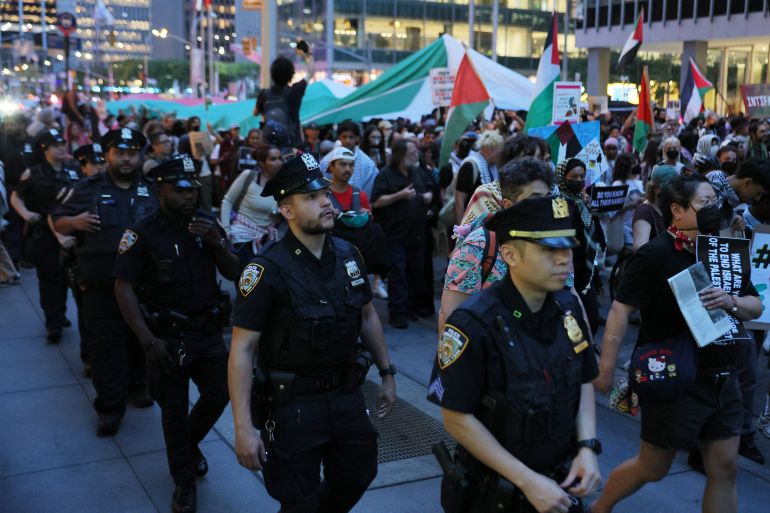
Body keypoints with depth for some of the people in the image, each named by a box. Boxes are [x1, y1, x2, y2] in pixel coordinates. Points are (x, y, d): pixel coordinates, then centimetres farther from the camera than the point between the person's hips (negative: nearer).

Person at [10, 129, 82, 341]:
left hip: (70, 233, 3)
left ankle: (59, 315, 26)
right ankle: (53, 323, 1)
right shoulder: (33, 174, 0)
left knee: (63, 276, 7)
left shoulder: (74, 173, 6)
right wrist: (25, 213, -9)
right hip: (42, 234, -2)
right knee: (49, 277, -2)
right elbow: (15, 197, 8)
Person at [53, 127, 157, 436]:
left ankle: (136, 386, 34)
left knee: (140, 336, 14)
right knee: (106, 342, -1)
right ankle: (110, 405, 6)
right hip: (102, 284, -2)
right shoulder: (88, 189, 4)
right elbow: (58, 223, 7)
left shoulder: (152, 189, 8)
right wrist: (75, 221, -14)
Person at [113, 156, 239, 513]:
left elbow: (234, 274, 2)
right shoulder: (142, 233, -12)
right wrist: (148, 340, -20)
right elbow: (124, 288, -14)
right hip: (167, 337, -4)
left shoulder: (207, 223, 1)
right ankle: (184, 481, 25)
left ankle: (189, 443, 40)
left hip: (208, 332, 4)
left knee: (218, 395, 8)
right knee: (175, 410, 6)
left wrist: (217, 242, -17)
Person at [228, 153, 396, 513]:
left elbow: (367, 316, 13)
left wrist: (387, 374, 14)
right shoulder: (268, 270, -19)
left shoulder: (348, 255, -1)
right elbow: (242, 350, -19)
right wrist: (243, 428, -22)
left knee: (357, 477, 23)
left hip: (347, 395, 6)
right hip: (293, 404, -5)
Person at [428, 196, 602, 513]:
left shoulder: (567, 306, -6)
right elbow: (457, 418, -20)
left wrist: (587, 448, -8)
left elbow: (583, 382, 6)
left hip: (561, 481, 5)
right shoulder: (474, 324, -23)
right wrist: (527, 481, -20)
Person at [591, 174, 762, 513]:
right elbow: (621, 310, -20)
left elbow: (756, 307, 13)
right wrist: (606, 370, -24)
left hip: (722, 380, 7)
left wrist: (730, 302, -10)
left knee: (724, 469, 9)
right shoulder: (656, 254, -15)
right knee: (652, 468, 7)